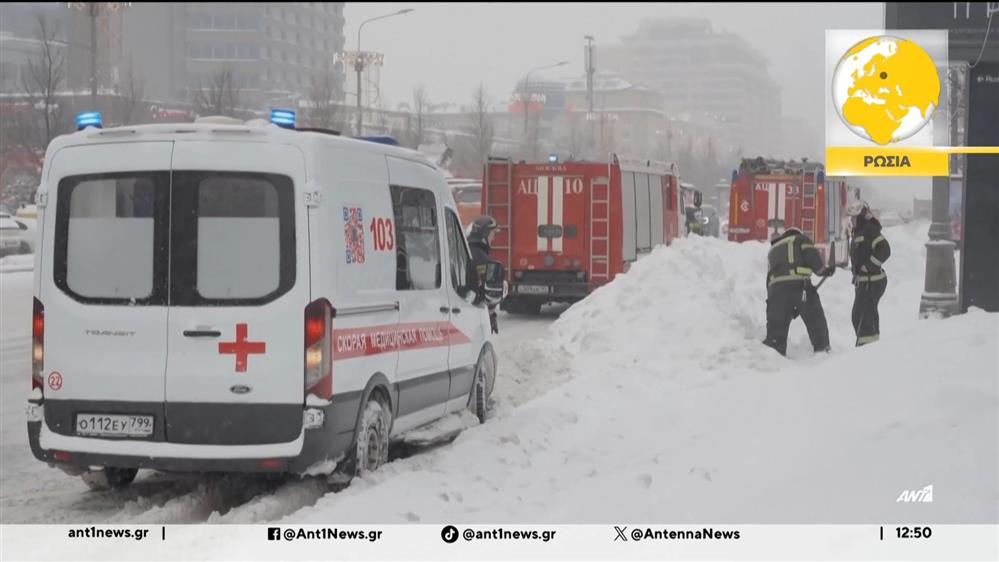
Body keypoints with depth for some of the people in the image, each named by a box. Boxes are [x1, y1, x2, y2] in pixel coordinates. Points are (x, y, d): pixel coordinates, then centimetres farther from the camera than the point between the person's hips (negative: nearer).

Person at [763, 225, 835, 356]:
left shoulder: (772, 251, 34)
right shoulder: (799, 240, 20)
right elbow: (811, 255, -1)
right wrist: (822, 270, 9)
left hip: (776, 287, 4)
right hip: (799, 284, -4)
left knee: (776, 326, 6)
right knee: (816, 321, 10)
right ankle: (822, 348, 10)